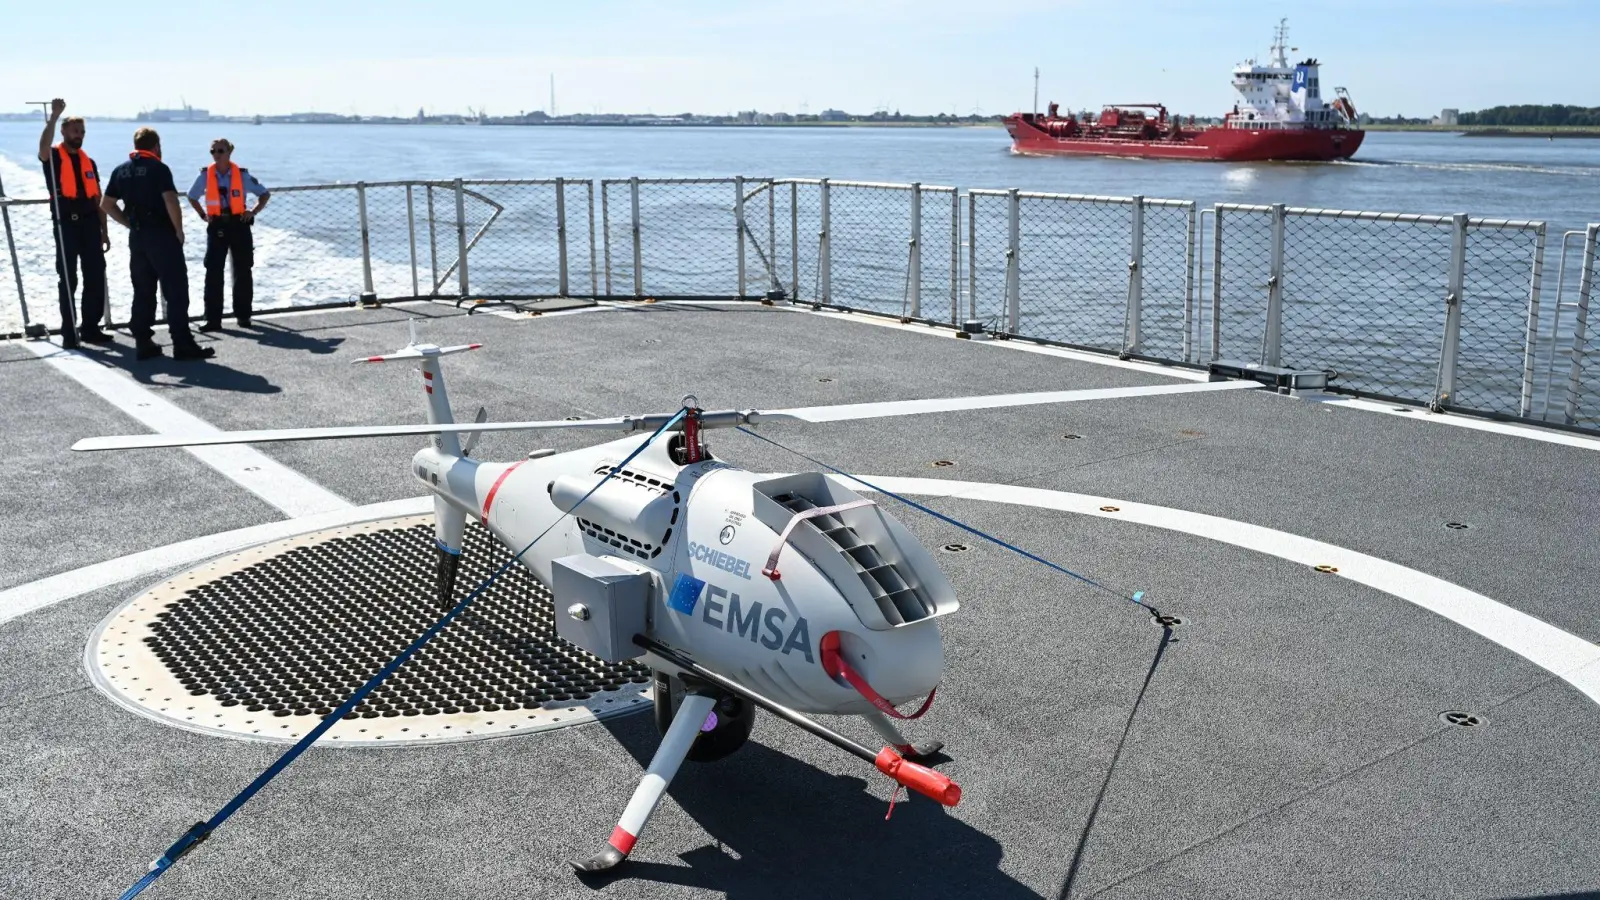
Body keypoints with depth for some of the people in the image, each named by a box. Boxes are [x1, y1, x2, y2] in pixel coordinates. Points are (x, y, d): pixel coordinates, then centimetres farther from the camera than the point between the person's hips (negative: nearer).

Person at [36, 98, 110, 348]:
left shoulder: (88, 161, 15)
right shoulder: (53, 157, 1)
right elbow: (43, 146, -26)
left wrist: (104, 230, 12)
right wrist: (54, 116, -32)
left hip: (89, 223, 5)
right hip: (66, 223, -5)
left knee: (96, 277, 5)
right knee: (68, 279, -1)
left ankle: (90, 327, 15)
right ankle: (69, 332, 4)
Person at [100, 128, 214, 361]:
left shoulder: (121, 171, 11)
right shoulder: (158, 168, -8)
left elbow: (106, 204, 13)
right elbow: (171, 201, -20)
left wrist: (130, 223, 14)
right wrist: (179, 229, -9)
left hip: (136, 237, 6)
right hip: (162, 235, -6)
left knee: (143, 292, 11)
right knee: (176, 291, -4)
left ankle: (143, 343, 12)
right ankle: (183, 345, -6)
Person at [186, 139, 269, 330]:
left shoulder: (242, 175, -3)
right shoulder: (205, 175, 0)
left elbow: (264, 194, 9)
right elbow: (192, 197, 17)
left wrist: (253, 212, -3)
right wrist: (203, 215, 5)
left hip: (239, 225, 0)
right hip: (216, 227, 0)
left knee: (242, 272, 7)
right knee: (213, 273, -4)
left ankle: (243, 315, 21)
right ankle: (213, 319, -2)